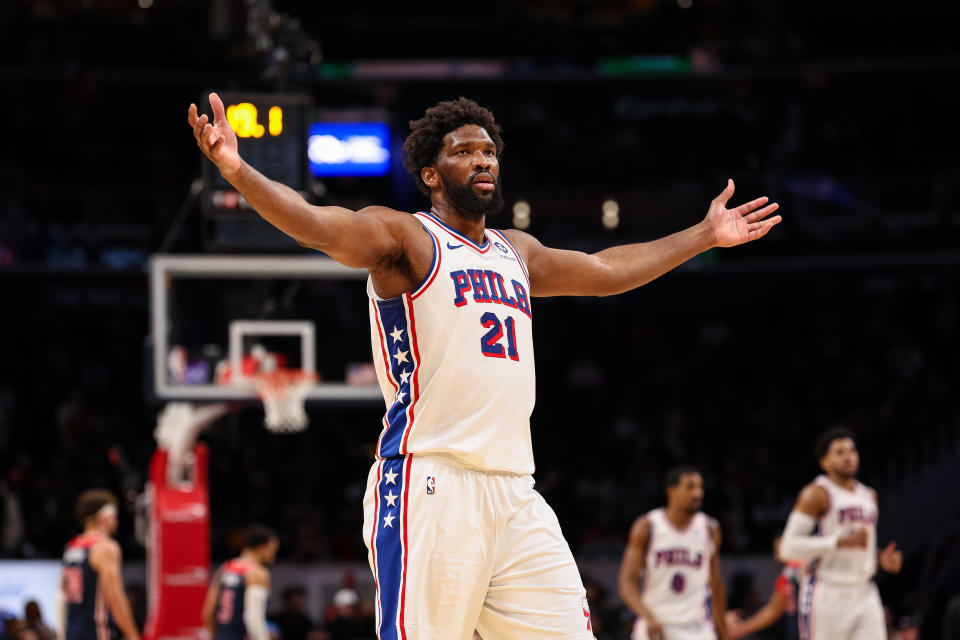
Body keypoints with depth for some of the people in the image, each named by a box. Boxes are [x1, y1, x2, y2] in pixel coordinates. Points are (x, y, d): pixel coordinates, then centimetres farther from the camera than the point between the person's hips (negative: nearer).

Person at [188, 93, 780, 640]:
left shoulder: (515, 252, 24)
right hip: (430, 485, -7)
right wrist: (237, 171, -33)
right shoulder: (403, 237, 2)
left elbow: (608, 270, 40)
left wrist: (705, 235, 47)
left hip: (515, 493, 7)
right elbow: (317, 225, -15)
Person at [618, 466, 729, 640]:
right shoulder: (647, 527, -5)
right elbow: (627, 583, -10)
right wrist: (649, 618, -26)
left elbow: (717, 586, 12)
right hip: (655, 626, -1)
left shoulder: (709, 529, 3)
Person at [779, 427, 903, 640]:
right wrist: (842, 542, -21)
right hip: (826, 596, -6)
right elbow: (789, 547, -14)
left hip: (864, 593, 6)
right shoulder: (817, 494, -7)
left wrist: (881, 559, 7)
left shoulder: (869, 496, 17)